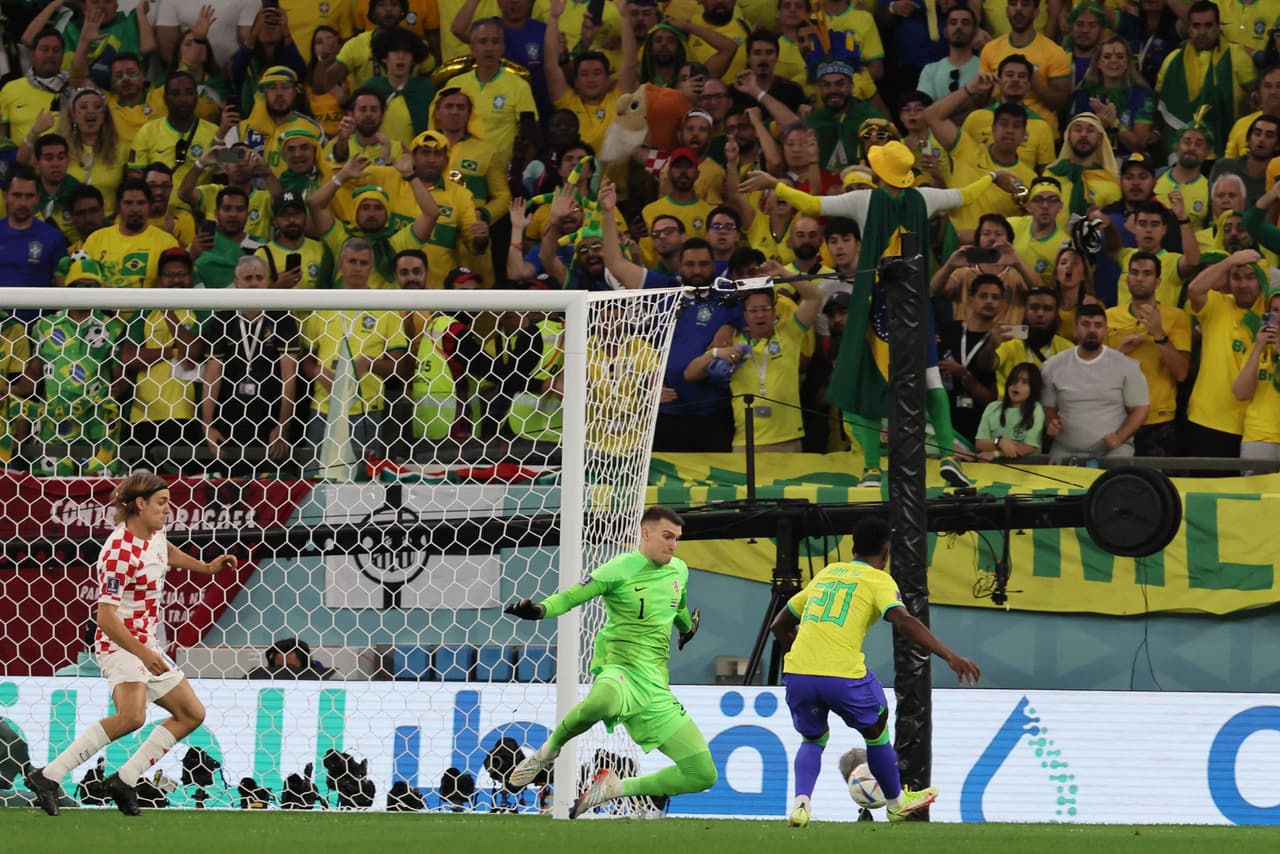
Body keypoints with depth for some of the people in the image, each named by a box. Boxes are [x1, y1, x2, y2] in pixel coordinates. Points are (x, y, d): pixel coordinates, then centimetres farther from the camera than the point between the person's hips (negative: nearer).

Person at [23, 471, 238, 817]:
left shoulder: (154, 535, 6)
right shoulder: (119, 553, -23)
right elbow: (106, 619, -27)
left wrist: (206, 567, 29)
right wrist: (144, 654, -33)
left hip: (148, 646, 10)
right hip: (121, 646, -10)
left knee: (192, 714, 12)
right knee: (132, 716, -33)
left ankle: (125, 779, 10)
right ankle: (49, 776, -27)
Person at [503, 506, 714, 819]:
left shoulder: (679, 571, 13)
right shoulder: (621, 569, -5)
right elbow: (571, 597, -9)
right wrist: (539, 610, -25)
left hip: (655, 686, 6)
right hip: (619, 668, -6)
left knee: (702, 775, 0)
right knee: (602, 701, -47)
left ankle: (613, 788, 16)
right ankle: (548, 751, -15)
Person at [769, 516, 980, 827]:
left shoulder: (826, 573, 23)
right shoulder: (879, 580, 7)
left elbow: (779, 626, 29)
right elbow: (903, 621, -12)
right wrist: (950, 657, -16)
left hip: (797, 673, 4)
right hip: (843, 675, -4)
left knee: (814, 740, 26)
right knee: (876, 731, 24)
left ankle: (801, 802, 1)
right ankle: (896, 803, 38)